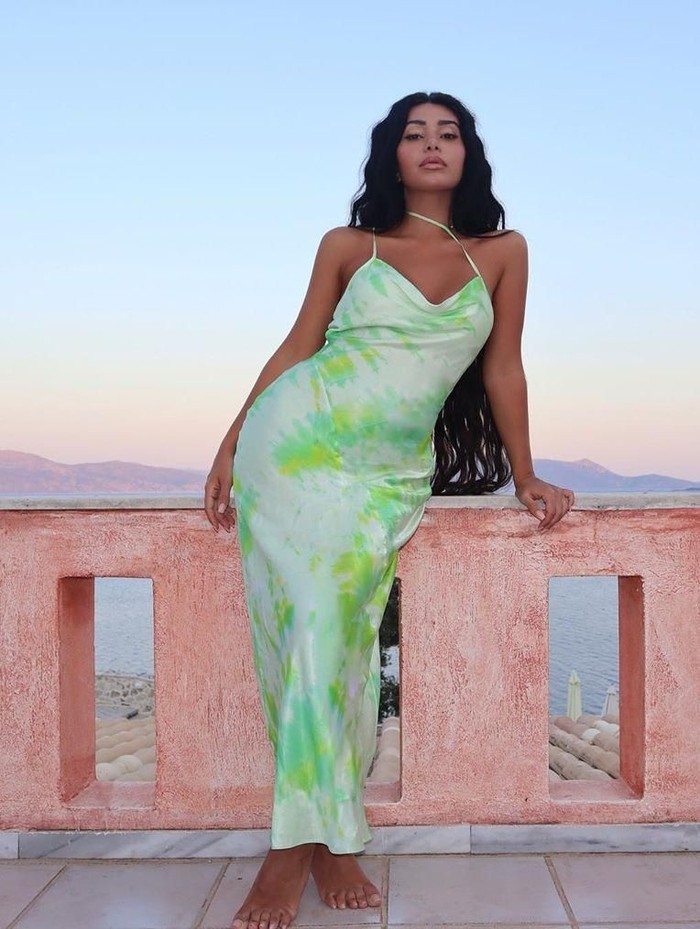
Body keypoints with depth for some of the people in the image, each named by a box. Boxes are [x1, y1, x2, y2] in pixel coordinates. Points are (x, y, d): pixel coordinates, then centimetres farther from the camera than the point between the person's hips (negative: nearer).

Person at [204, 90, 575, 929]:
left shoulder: (503, 252, 7)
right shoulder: (348, 247, 6)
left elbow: (503, 367, 10)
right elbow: (295, 349, 7)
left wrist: (524, 479, 10)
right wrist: (230, 447, 4)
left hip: (393, 472, 1)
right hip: (298, 440, -1)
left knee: (342, 628, -7)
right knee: (312, 621, -11)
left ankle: (304, 841, 2)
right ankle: (315, 835, -4)